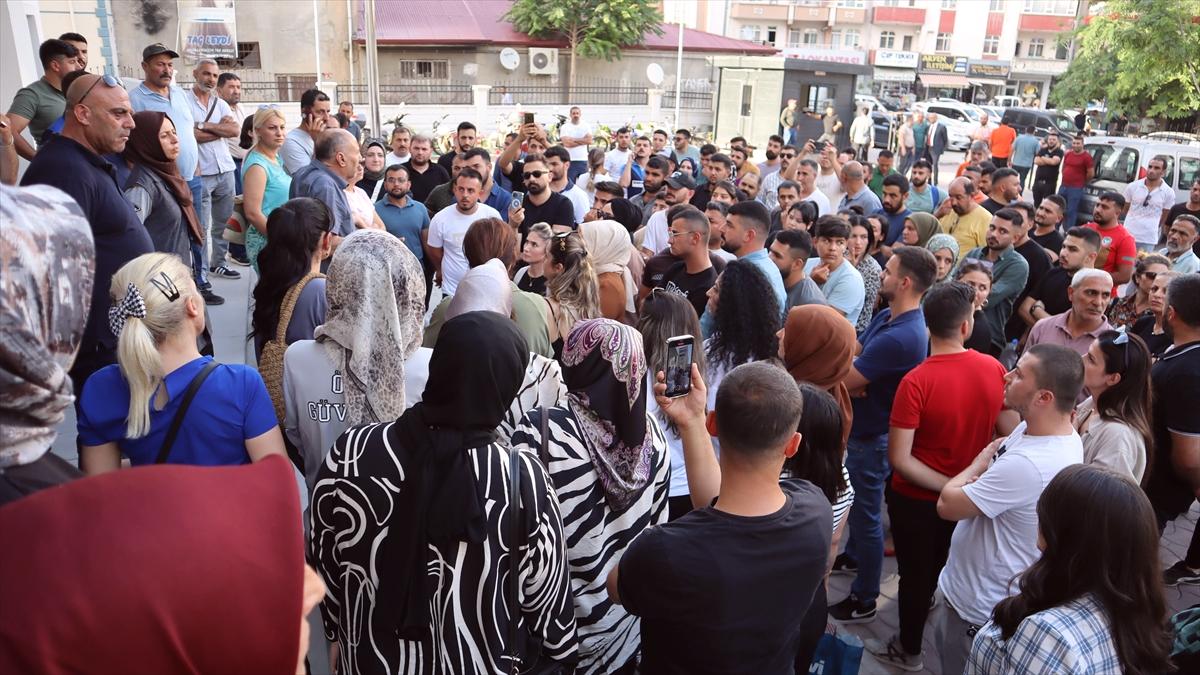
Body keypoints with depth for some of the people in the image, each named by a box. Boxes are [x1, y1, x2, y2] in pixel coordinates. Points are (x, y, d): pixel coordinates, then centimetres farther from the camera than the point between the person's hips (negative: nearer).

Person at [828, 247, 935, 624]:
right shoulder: (887, 317, 1)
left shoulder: (899, 337, -33)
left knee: (866, 514, 5)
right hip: (861, 427, 10)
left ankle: (864, 599, 21)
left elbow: (843, 380, -30)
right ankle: (853, 556, 51)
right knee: (856, 501, 28)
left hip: (873, 436, -10)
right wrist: (851, 377, -18)